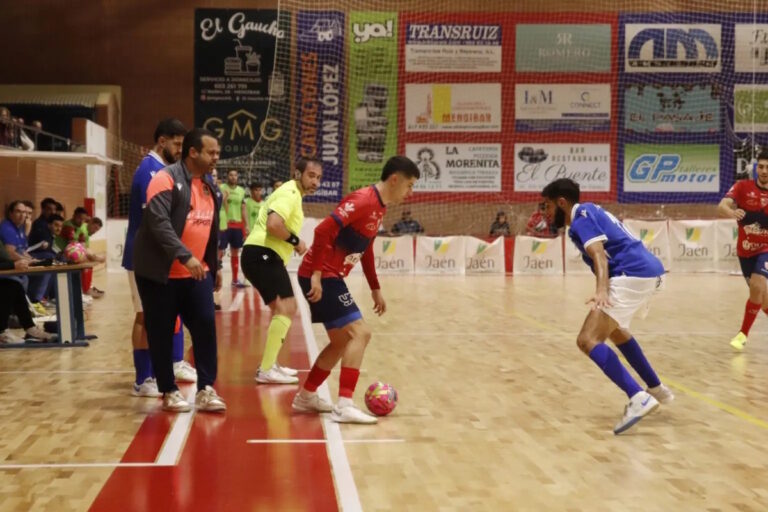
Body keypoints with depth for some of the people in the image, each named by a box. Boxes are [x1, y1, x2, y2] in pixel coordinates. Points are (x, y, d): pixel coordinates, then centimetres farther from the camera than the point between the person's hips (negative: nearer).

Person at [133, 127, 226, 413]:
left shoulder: (208, 184, 12)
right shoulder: (166, 179, -14)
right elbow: (159, 223, -25)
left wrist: (214, 266, 21)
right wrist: (185, 256, -33)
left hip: (197, 272, 7)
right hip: (161, 273, -6)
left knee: (206, 327, -2)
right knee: (161, 334, 2)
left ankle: (206, 390, 4)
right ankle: (169, 392, 14)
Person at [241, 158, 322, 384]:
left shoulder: (292, 194, 22)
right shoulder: (290, 193, -11)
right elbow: (273, 224, -26)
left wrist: (293, 244, 10)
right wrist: (296, 241, -13)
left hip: (261, 255, 11)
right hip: (263, 254, -11)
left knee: (282, 309, 21)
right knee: (286, 308, -15)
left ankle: (269, 364, 26)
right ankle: (266, 370, -17)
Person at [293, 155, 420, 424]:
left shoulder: (380, 207, 13)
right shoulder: (363, 200, -18)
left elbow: (365, 249, 24)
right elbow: (323, 230, -26)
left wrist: (375, 289, 24)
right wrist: (317, 275, -29)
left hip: (330, 277, 10)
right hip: (321, 276, -10)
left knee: (342, 342, 17)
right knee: (359, 332, -14)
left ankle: (306, 397, 28)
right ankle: (344, 406, -16)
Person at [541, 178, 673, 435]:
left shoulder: (581, 216, -4)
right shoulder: (591, 211, 25)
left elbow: (599, 254, -21)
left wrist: (601, 290, -36)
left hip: (633, 274, -11)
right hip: (651, 270, 11)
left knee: (588, 340, -16)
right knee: (613, 328, 33)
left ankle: (638, 398, -29)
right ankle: (656, 388, 38)